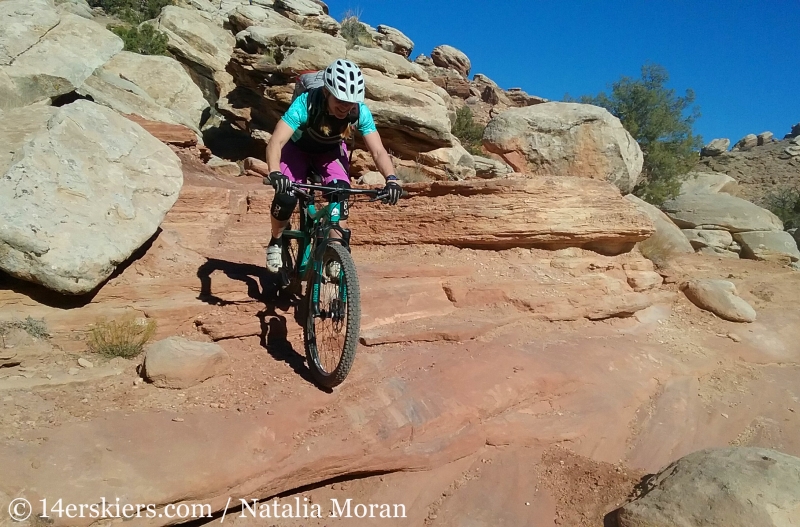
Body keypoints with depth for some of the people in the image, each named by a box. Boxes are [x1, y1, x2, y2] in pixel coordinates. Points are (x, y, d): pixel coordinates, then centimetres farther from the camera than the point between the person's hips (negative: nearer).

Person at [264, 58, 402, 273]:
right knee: (286, 197, -20)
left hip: (331, 151, 2)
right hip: (298, 148, -2)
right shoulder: (305, 104, -37)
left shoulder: (361, 112, -30)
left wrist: (391, 179, -50)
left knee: (340, 193, -23)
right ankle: (275, 243, 8)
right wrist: (274, 173, -62)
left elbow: (378, 151, -32)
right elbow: (276, 142, -44)